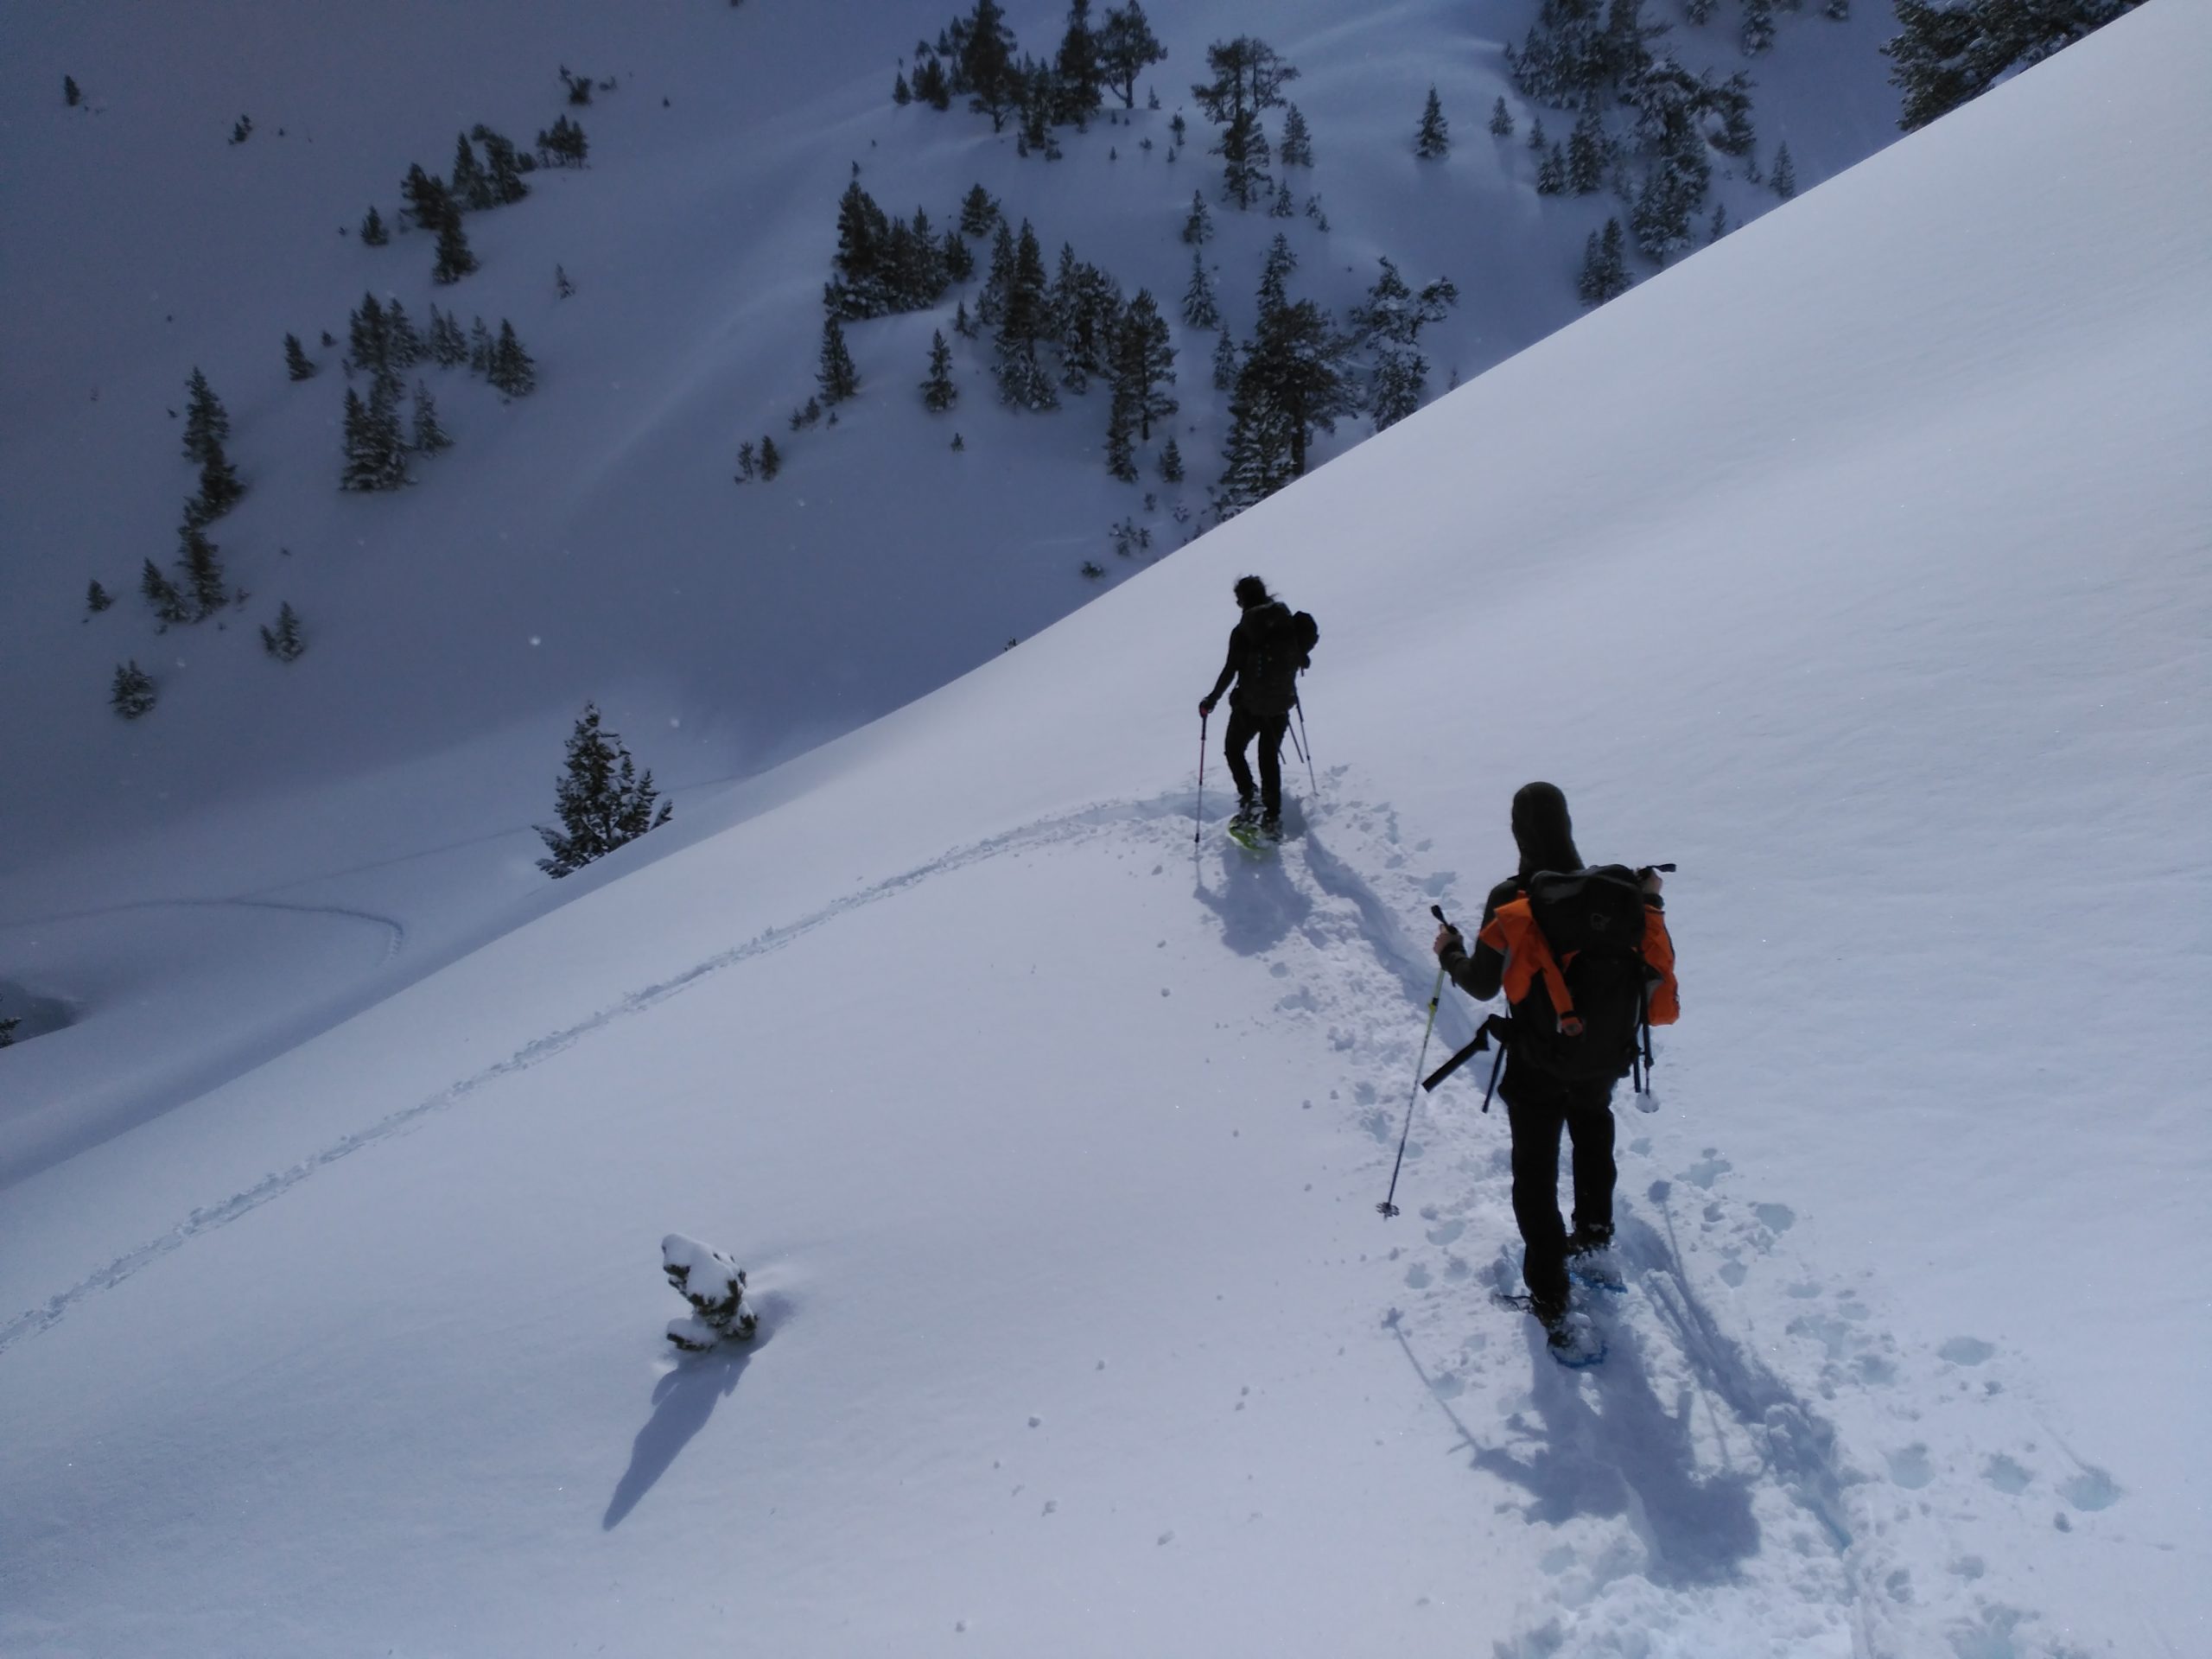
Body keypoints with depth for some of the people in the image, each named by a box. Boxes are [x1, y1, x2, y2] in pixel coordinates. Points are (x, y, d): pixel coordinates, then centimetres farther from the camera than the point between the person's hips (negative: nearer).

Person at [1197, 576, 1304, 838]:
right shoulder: (1287, 623, -1)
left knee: (1233, 749, 17)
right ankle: (1272, 817, 13)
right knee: (1270, 757, 17)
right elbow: (1300, 660, 7)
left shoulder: (1242, 632, -15)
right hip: (1281, 703, 4)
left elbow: (1230, 670, -16)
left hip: (1249, 704, -4)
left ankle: (1249, 799, -1)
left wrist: (1212, 700, -6)